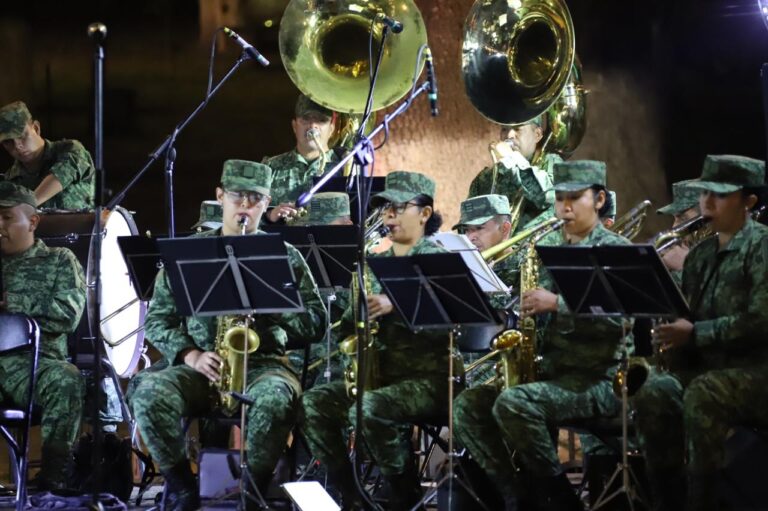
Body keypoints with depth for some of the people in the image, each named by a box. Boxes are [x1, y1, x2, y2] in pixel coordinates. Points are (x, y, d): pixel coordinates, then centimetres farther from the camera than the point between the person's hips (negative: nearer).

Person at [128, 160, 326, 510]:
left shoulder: (285, 256, 10)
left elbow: (316, 322, 5)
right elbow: (157, 319, 8)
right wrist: (190, 355, -10)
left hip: (264, 363, -1)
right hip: (200, 368, 1)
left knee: (274, 399, -38)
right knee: (149, 393, -30)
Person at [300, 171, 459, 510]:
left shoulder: (437, 259, -2)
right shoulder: (377, 262, 17)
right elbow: (351, 321, 17)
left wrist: (395, 306, -26)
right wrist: (357, 311, -6)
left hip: (429, 376, -7)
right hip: (382, 372, 7)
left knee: (369, 410, -32)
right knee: (313, 404, -13)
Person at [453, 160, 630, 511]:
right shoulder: (547, 248, 17)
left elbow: (618, 319, -17)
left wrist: (557, 304, -22)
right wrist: (526, 311, -1)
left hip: (596, 377, -7)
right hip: (546, 370, 7)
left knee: (512, 403, -30)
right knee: (468, 405, -10)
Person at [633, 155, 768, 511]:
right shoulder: (700, 254, 17)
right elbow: (686, 318, 21)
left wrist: (694, 334, -21)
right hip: (704, 367, 6)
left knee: (703, 393, -36)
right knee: (654, 392, -24)